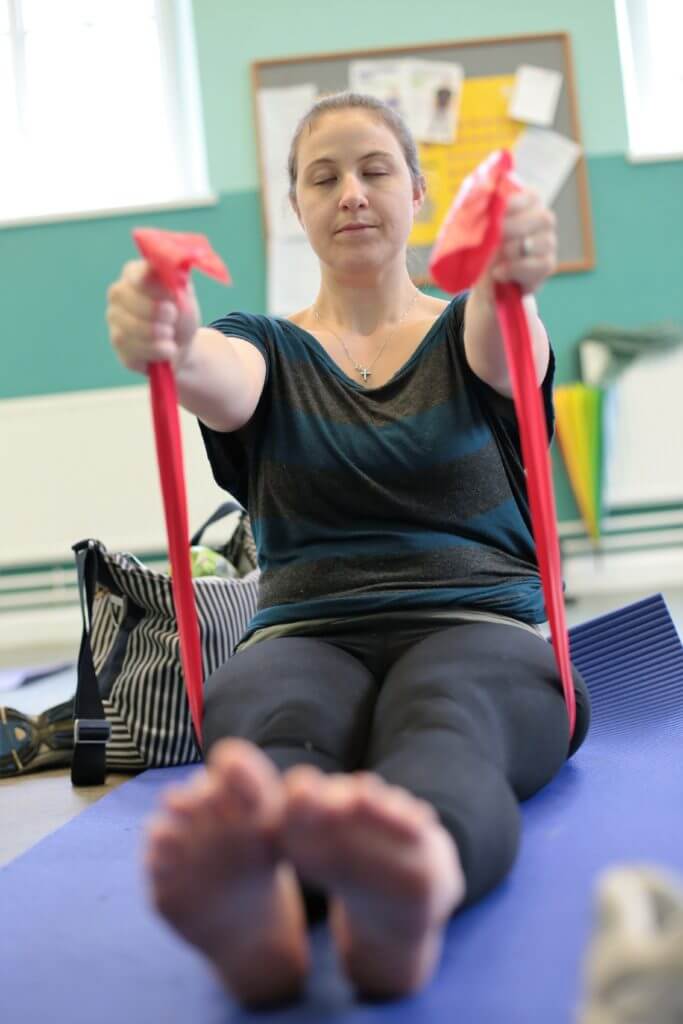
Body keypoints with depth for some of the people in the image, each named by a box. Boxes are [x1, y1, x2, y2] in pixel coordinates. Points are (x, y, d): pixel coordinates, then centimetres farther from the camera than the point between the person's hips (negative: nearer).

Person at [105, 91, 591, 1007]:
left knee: (444, 722, -37)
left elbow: (507, 349, -11)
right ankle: (260, 905, -66)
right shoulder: (268, 347, 18)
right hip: (307, 632, 1)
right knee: (262, 725, -36)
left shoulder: (462, 331, 16)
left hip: (480, 626, 0)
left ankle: (413, 885, -68)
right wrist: (168, 342, -36)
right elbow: (219, 380, -9)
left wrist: (512, 274, -38)